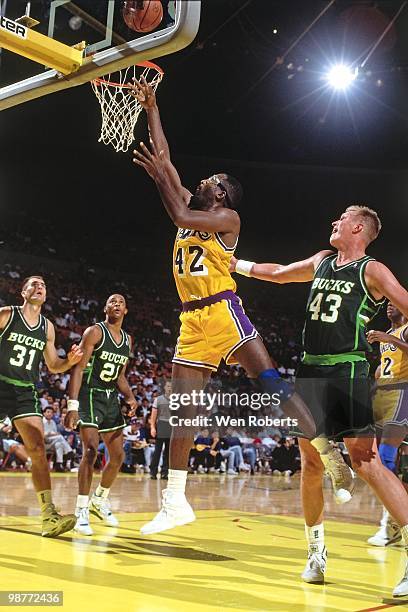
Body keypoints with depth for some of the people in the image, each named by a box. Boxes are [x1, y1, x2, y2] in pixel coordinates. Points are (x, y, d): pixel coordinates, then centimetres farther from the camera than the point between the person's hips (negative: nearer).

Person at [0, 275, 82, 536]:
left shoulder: (47, 327, 10)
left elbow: (53, 365, 17)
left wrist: (70, 362, -2)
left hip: (26, 393, 3)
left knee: (38, 449, -9)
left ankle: (49, 515, -15)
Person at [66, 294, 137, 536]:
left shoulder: (128, 340, 12)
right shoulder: (95, 332, -9)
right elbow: (79, 368, -15)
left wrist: (130, 397, 0)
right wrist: (73, 405, -24)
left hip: (112, 398, 7)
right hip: (90, 395, -7)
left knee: (118, 456, 8)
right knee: (91, 451, -18)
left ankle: (100, 500, 30)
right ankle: (82, 511, -9)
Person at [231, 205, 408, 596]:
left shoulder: (372, 270, -2)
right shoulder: (322, 261, 17)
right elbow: (278, 273, 30)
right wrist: (233, 263, 34)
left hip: (347, 371, -6)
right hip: (311, 371, 7)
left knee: (365, 461, -16)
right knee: (311, 464, 10)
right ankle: (316, 554, 23)